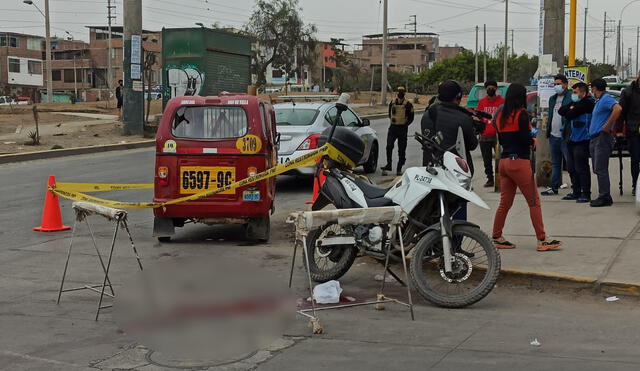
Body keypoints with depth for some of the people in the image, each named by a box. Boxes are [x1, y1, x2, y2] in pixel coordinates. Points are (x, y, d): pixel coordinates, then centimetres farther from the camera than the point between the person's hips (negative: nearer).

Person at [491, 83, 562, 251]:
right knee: (534, 202, -1)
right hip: (519, 161, -7)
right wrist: (533, 140, 4)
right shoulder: (521, 114, -10)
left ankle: (496, 238, 16)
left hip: (504, 161, 7)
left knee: (505, 202, 13)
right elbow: (526, 138, -16)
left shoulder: (501, 116, 10)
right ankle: (542, 239, 0)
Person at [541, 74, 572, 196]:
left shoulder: (571, 98, -8)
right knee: (555, 164, 14)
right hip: (553, 136, 8)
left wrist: (569, 133, -19)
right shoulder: (552, 99, 17)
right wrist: (548, 131, 14)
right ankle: (553, 187, 20)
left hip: (565, 136, -8)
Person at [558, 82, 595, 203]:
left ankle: (586, 194, -2)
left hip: (582, 141, -9)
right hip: (571, 140, 9)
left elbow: (569, 115, -15)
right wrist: (570, 108, -5)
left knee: (581, 168, -7)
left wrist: (569, 110, 6)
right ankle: (576, 192, 21)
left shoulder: (587, 103, -11)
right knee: (572, 168, 12)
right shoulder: (576, 103, 18)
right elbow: (561, 111, 11)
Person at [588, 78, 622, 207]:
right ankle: (603, 196, 15)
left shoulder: (606, 98, -10)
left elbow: (618, 109, -29)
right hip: (594, 138, 10)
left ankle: (605, 197, -7)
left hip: (602, 138, -10)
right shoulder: (598, 100, 20)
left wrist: (607, 126, -23)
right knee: (597, 169, 11)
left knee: (600, 169, -9)